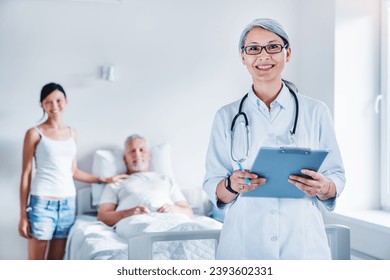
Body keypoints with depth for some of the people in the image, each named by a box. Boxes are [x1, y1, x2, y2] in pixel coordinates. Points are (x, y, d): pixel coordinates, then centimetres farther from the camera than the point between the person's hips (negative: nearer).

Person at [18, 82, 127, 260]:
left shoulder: (72, 133, 13)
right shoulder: (35, 133, -2)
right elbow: (26, 174, -2)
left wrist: (105, 180, 18)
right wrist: (23, 214, -5)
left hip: (68, 203, 5)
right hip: (42, 203, -5)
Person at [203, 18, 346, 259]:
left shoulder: (316, 112, 2)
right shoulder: (227, 117, 3)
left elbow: (337, 178, 4)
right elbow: (213, 188, 1)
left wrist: (323, 187, -18)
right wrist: (232, 186, -19)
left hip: (302, 242, 0)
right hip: (244, 242, 0)